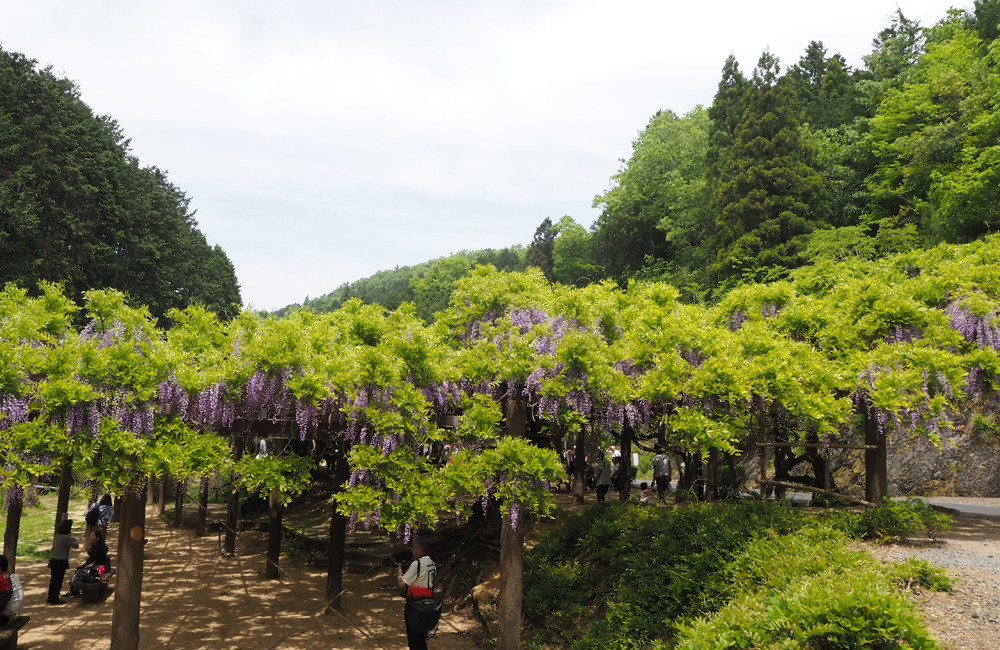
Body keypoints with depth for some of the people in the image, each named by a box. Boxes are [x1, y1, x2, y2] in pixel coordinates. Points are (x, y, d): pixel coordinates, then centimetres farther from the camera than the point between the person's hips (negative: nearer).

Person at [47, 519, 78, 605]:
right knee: (59, 580, 0)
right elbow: (76, 546, -12)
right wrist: (74, 539, 7)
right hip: (61, 561, -8)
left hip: (54, 560, 8)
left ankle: (50, 597, 25)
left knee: (53, 579, 16)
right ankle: (55, 599, 4)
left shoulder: (57, 536, 7)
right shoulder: (66, 538, -18)